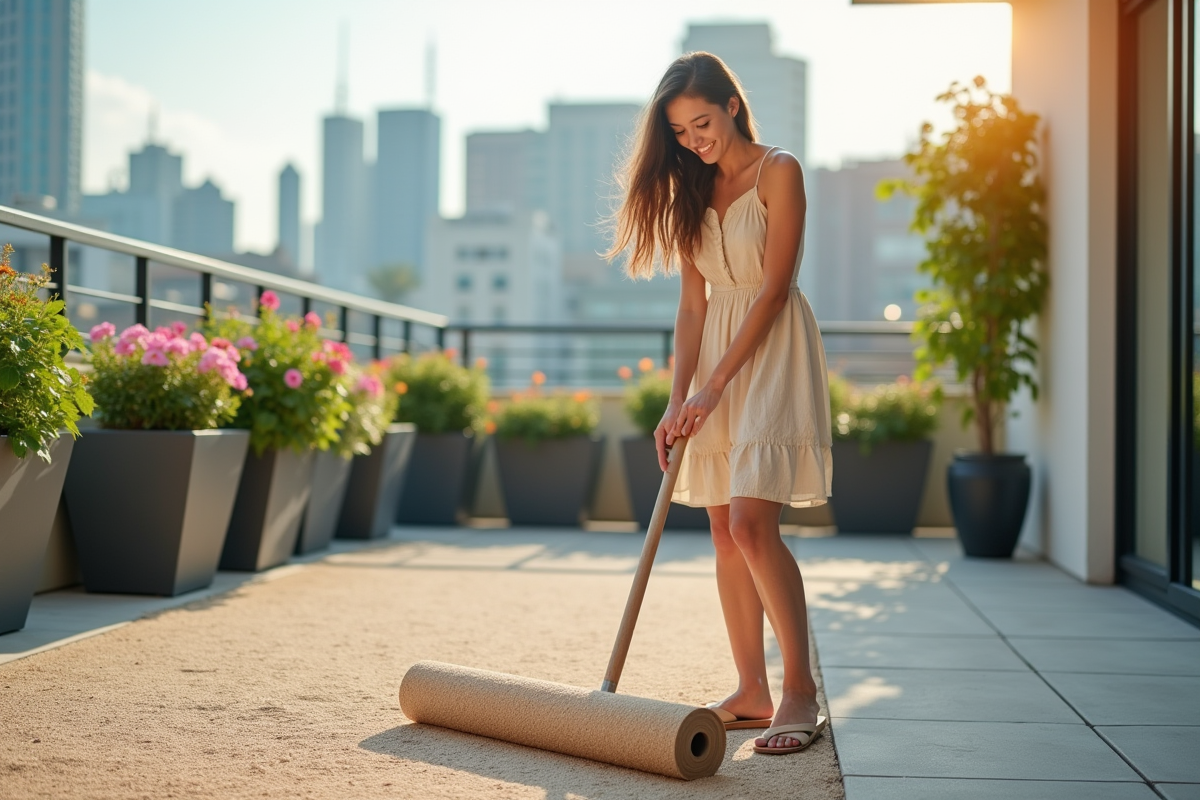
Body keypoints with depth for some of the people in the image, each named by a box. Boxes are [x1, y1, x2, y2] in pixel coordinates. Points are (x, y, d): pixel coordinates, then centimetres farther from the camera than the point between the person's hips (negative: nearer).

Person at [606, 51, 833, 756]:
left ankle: (801, 692, -10)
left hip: (772, 353, -7)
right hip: (717, 354, 7)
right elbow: (693, 303, 7)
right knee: (725, 530, 4)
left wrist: (714, 385, -18)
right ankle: (752, 692, 11)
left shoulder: (778, 171, -7)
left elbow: (774, 288, -14)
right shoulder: (692, 190, 12)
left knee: (751, 523, -18)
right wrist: (677, 400, -4)